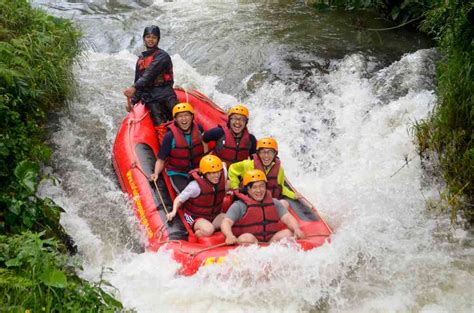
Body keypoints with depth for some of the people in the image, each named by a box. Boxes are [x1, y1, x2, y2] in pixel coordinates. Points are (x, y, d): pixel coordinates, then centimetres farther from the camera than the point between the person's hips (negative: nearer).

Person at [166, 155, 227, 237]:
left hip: (215, 215, 6)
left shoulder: (222, 177, -9)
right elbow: (179, 199, -17)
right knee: (208, 230, -36)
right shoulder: (196, 185, -23)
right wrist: (174, 211, -32)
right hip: (195, 217, -6)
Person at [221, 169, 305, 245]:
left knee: (288, 232, -17)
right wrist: (229, 235, -35)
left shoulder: (274, 203, 14)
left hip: (271, 240, 4)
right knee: (247, 238, -34)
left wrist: (296, 229, -18)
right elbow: (226, 222, -13)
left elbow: (287, 218, 4)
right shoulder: (239, 205, -1)